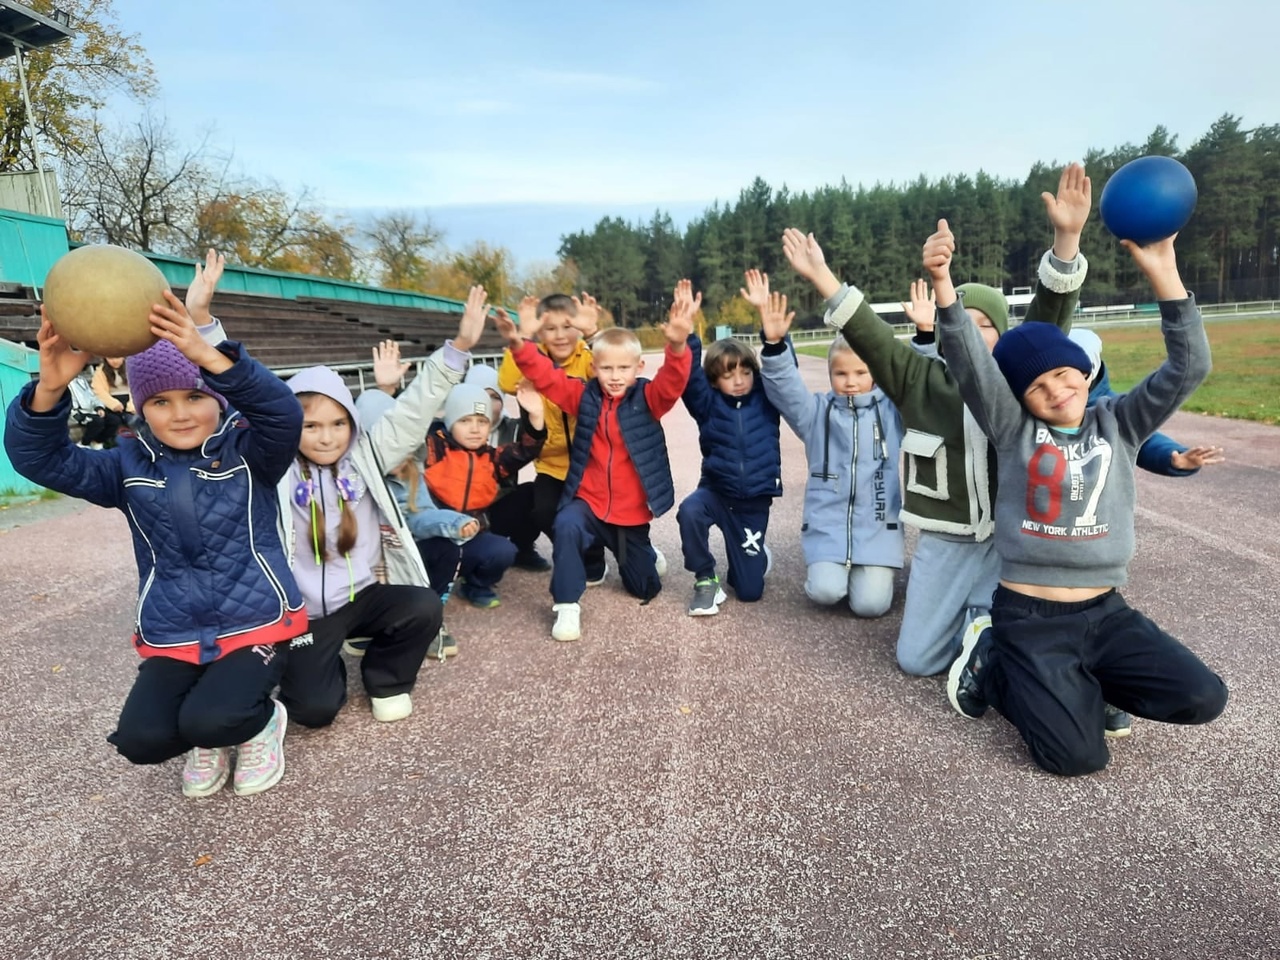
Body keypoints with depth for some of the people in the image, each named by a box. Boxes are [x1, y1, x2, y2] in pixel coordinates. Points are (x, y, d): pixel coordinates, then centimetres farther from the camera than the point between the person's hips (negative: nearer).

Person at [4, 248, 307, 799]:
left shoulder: (249, 453, -8)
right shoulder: (130, 466, 2)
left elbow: (283, 413, -29)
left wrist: (208, 354, -46)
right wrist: (51, 386, -30)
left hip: (255, 624, -3)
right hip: (172, 637, 4)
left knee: (211, 720, -25)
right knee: (141, 739, -16)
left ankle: (262, 722, 11)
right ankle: (208, 738, 19)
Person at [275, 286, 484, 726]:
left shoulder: (365, 456, -2)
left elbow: (412, 412, -10)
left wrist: (458, 348, -19)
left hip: (366, 595, 2)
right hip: (303, 613, -1)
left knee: (425, 607, -26)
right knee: (315, 707, -15)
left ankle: (386, 678, 6)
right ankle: (327, 665, 25)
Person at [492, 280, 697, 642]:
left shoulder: (648, 398, -10)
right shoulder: (584, 396, -4)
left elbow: (674, 380, -29)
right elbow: (545, 376, -13)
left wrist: (678, 344, -51)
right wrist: (520, 344, -34)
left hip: (633, 510, 0)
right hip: (590, 502, 0)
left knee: (645, 588, 15)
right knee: (567, 526, -36)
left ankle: (645, 556, 52)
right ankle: (567, 605, -17)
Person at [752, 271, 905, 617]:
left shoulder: (891, 409, 5)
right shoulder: (817, 411, 3)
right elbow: (784, 385, -11)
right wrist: (774, 341, -29)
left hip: (878, 526, 0)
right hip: (828, 524, 0)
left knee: (871, 603, -10)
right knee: (825, 592, -18)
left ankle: (872, 570, 24)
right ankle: (831, 568, 18)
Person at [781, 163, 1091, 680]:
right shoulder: (921, 378, 0)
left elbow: (1050, 316, -14)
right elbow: (868, 335, -8)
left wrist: (1066, 238, -29)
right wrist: (822, 279, -17)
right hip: (944, 541, 1)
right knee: (916, 659, 4)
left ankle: (980, 610, 28)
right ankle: (958, 605, 34)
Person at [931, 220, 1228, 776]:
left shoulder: (1119, 424, 6)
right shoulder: (1014, 431, -3)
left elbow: (1188, 369, -5)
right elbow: (969, 362, -17)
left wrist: (1163, 275, -16)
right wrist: (942, 281, -31)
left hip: (1104, 612, 4)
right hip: (1028, 617, -4)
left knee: (1203, 699, -10)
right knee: (1077, 756, -13)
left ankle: (1076, 681, 12)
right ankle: (992, 665, 12)